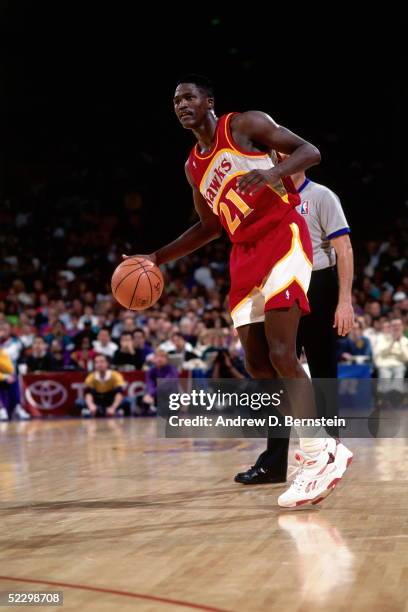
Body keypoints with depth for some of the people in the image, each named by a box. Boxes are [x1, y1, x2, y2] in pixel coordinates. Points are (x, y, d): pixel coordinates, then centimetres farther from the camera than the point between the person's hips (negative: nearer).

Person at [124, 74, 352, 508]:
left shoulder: (245, 125, -1)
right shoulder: (193, 167, 18)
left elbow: (309, 151, -7)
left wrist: (272, 172, -27)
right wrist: (158, 258, 22)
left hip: (283, 236, -8)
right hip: (245, 254, 8)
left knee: (280, 353, -19)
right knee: (256, 363, 2)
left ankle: (317, 456, -16)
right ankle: (325, 449, 10)